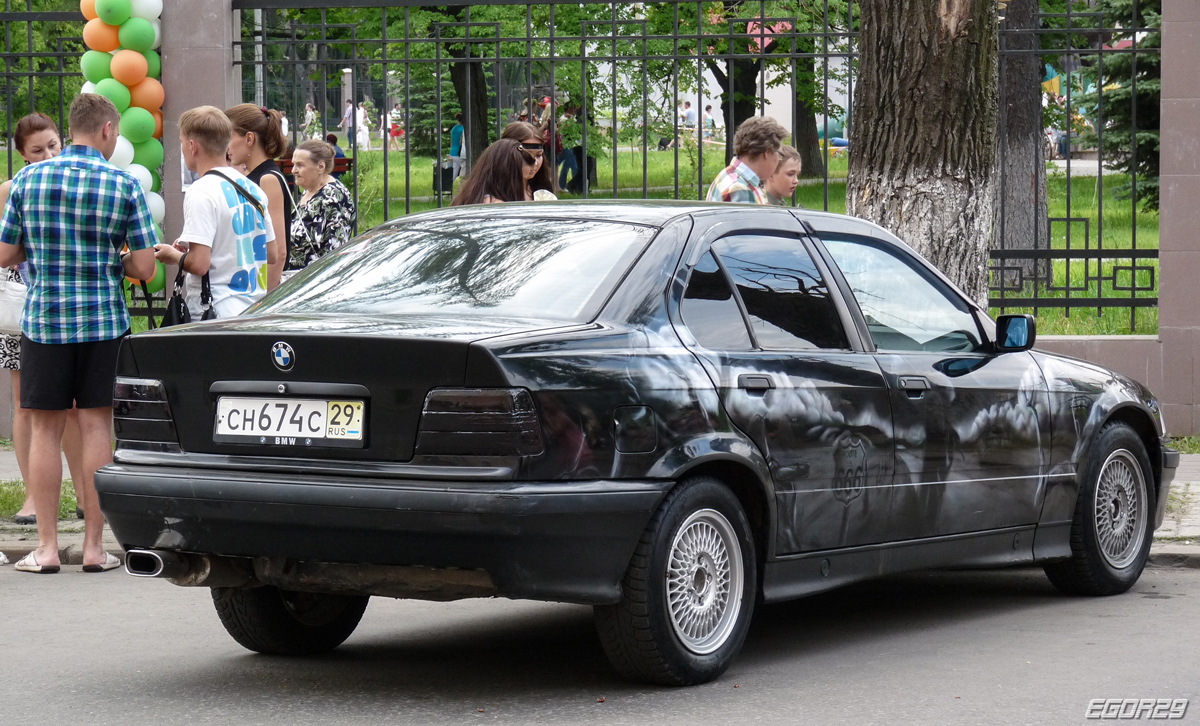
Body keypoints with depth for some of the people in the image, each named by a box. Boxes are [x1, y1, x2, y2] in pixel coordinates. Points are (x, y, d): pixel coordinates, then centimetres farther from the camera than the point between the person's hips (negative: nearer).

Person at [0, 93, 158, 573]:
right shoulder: (124, 186, -5)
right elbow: (145, 268, -7)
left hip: (43, 319, 1)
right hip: (103, 321, -1)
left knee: (45, 430, 6)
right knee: (96, 427, 4)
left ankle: (47, 548, 6)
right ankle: (94, 547, 6)